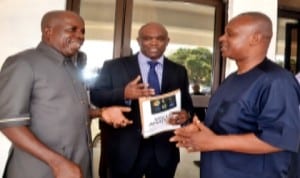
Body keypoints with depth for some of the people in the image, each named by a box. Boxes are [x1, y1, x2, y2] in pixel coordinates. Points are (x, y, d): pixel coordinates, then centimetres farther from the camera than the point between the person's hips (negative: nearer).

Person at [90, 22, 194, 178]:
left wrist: (185, 113, -14)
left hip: (164, 151, 3)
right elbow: (95, 95, -5)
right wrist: (124, 94, -23)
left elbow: (186, 103, 10)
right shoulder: (115, 66, -2)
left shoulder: (179, 71, 7)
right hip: (125, 150, -2)